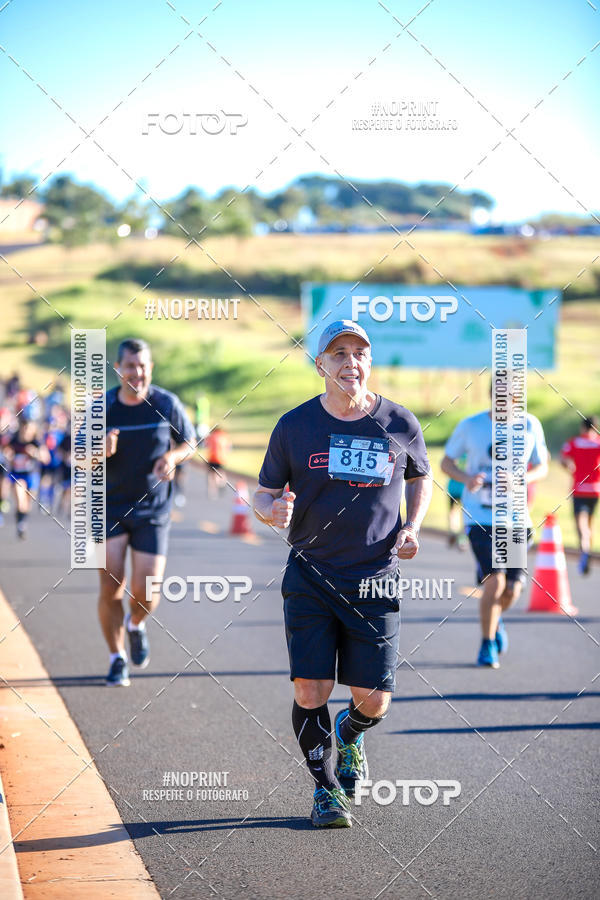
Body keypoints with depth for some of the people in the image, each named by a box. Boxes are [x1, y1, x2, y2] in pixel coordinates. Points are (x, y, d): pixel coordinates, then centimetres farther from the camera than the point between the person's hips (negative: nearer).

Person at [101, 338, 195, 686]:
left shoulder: (167, 404, -5)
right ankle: (117, 658, 14)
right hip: (110, 506, 0)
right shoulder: (101, 407, -5)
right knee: (111, 588, -7)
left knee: (146, 593, -7)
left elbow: (189, 443, 10)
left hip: (153, 510, 0)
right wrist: (101, 452, -20)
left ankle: (136, 625, 29)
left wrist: (172, 457, -13)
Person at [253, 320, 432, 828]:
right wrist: (273, 511, -17)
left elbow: (420, 478, 19)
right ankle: (326, 788, 15)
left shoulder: (399, 424, 1)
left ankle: (351, 732, 37)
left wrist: (412, 527, 1)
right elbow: (265, 494, 7)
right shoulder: (295, 426, -1)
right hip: (310, 578, 0)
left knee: (374, 701, -1)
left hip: (375, 581, 1)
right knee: (310, 692, -8)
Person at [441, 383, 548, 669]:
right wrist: (466, 478, -16)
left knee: (512, 589, 2)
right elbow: (446, 462, 5)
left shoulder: (531, 426, 0)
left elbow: (542, 467, 9)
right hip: (479, 516, -3)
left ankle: (495, 618, 39)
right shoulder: (470, 426, -5)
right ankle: (487, 644, 4)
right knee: (494, 580, -17)